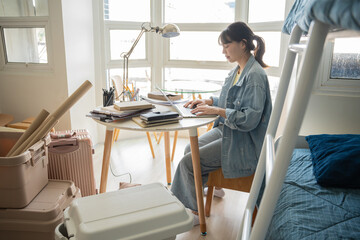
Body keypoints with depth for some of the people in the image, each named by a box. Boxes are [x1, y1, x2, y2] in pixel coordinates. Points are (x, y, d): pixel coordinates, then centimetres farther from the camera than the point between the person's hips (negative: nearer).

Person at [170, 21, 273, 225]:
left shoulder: (255, 75, -22)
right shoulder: (238, 70, 9)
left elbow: (250, 118, -26)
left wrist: (217, 111, -27)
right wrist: (209, 101, 3)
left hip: (244, 143, -10)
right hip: (227, 130, 10)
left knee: (188, 162, -13)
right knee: (190, 149, 9)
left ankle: (193, 213, 8)